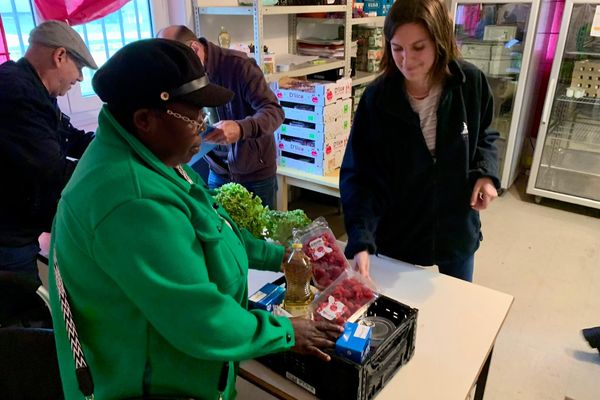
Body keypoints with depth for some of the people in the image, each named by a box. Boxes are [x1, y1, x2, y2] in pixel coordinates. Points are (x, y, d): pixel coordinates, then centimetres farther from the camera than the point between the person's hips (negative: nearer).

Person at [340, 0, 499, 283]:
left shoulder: (471, 83, -13)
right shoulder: (376, 99, -19)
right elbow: (359, 176, -20)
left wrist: (486, 173, -13)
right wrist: (361, 240, -32)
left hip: (457, 230, 2)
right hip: (395, 233, -2)